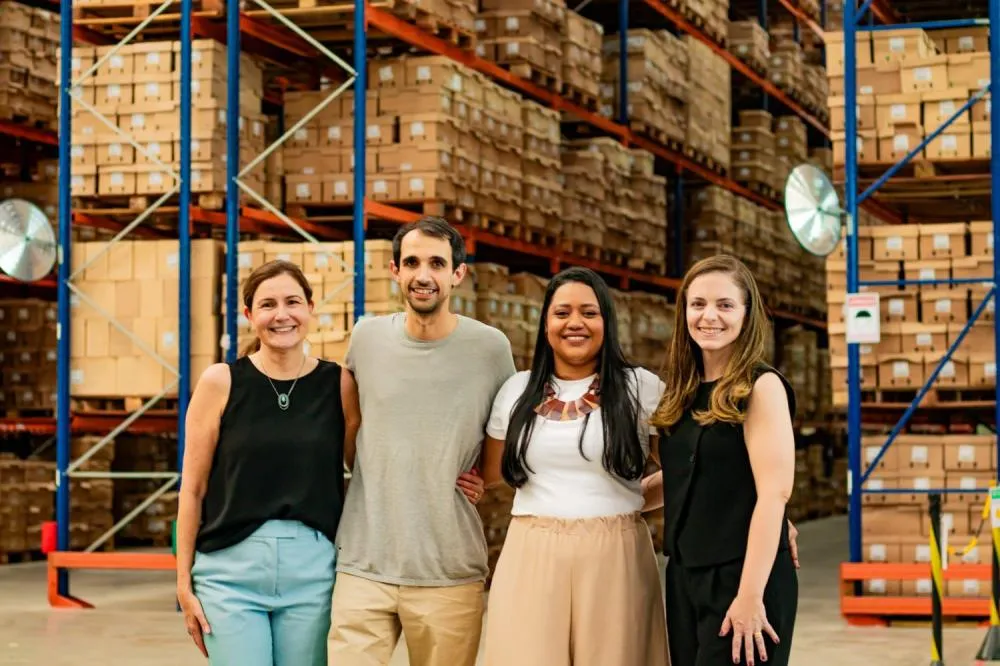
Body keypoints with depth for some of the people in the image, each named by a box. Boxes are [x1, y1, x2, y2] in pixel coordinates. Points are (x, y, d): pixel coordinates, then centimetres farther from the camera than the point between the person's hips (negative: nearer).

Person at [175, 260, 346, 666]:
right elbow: (193, 488, 2)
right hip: (232, 568, -1)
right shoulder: (220, 382, 0)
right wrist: (184, 581, 0)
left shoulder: (337, 383, 4)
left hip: (312, 570, 2)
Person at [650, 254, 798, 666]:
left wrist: (751, 594, -21)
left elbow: (774, 493, -16)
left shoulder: (761, 386, -9)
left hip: (741, 576, -7)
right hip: (684, 575, 7)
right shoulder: (683, 392, 10)